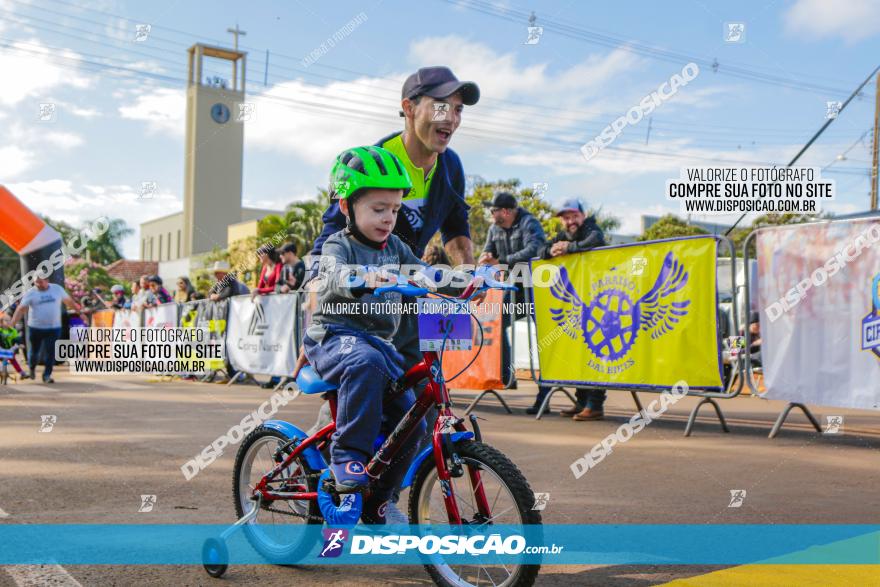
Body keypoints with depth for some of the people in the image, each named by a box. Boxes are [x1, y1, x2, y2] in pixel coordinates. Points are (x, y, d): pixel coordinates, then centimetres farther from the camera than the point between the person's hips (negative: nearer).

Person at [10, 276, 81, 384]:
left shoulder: (57, 289, 1)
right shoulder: (30, 293, -4)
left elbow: (69, 301, 13)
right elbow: (21, 309, -9)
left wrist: (79, 311, 20)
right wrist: (12, 324, -16)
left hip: (54, 328, 0)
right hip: (35, 328, 0)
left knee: (51, 353, -4)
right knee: (34, 351, 12)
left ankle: (47, 375, 6)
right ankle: (32, 368, 40)